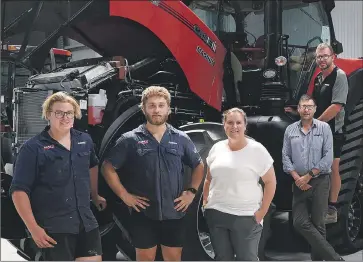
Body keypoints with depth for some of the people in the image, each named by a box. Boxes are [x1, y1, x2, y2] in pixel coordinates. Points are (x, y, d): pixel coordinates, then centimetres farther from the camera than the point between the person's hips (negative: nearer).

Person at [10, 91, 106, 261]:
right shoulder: (33, 148, -8)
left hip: (87, 223, 5)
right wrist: (33, 228, -15)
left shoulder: (85, 141, 9)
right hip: (53, 228, -5)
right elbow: (19, 190, -11)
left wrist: (95, 196, 31)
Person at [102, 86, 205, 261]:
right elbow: (108, 168, 0)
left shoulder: (181, 139, 3)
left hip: (174, 213, 2)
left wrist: (191, 191, 3)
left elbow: (199, 166, 16)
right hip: (143, 213, -2)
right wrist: (124, 195, -7)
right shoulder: (130, 140, -4)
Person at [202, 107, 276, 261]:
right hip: (216, 214, 4)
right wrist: (205, 201, 10)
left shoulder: (257, 150, -6)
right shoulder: (217, 148, 6)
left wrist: (262, 211, -9)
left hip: (246, 217, -4)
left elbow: (270, 182, -3)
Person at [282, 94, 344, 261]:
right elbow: (285, 156, 5)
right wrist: (296, 177, -8)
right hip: (299, 183, 3)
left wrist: (308, 176, -10)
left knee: (317, 223, 1)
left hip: (320, 181, -3)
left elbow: (328, 157, -7)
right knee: (300, 222, -4)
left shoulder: (324, 128, -1)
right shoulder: (290, 130, 7)